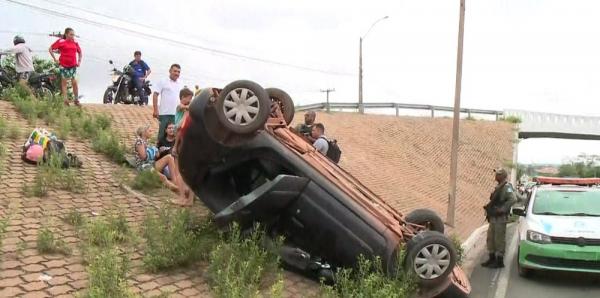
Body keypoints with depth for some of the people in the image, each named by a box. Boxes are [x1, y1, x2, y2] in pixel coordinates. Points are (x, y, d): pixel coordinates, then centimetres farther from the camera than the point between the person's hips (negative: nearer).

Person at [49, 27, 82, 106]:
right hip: (64, 65, -2)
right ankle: (65, 100, 8)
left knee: (74, 82, -1)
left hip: (73, 66, 3)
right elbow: (50, 49, 1)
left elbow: (80, 52, 24)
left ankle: (76, 100, 7)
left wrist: (79, 61, 13)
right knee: (64, 82, 5)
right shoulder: (61, 42, -3)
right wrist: (55, 59, -3)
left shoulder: (75, 43, 8)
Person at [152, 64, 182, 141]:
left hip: (176, 114, 5)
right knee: (162, 135, 0)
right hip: (164, 113, -5)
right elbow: (155, 95, -6)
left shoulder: (180, 85, 14)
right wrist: (155, 110, -13)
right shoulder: (163, 82, -1)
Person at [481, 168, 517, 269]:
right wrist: (488, 207, 9)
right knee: (490, 238, 14)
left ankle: (500, 261, 5)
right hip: (493, 218, 10)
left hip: (500, 218, -9)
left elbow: (513, 199, -28)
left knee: (499, 240, -3)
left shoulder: (507, 187, -13)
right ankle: (492, 258, 24)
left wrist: (502, 209, -25)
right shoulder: (498, 187, 16)